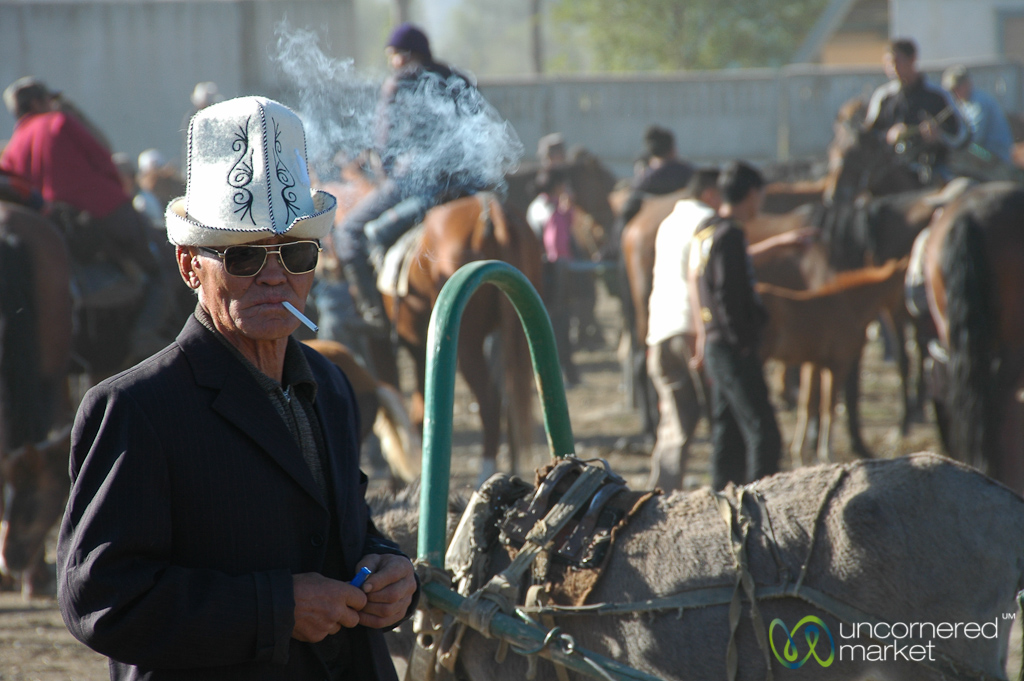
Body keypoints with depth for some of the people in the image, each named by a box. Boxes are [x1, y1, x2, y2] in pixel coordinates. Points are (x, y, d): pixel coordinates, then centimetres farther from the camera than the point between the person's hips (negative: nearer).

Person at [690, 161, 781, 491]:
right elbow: (726, 295, -21)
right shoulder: (730, 235, -15)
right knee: (763, 433, -8)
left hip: (715, 345, 10)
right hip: (733, 349, -10)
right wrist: (742, 342, -16)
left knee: (727, 434, 13)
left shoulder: (705, 232, 14)